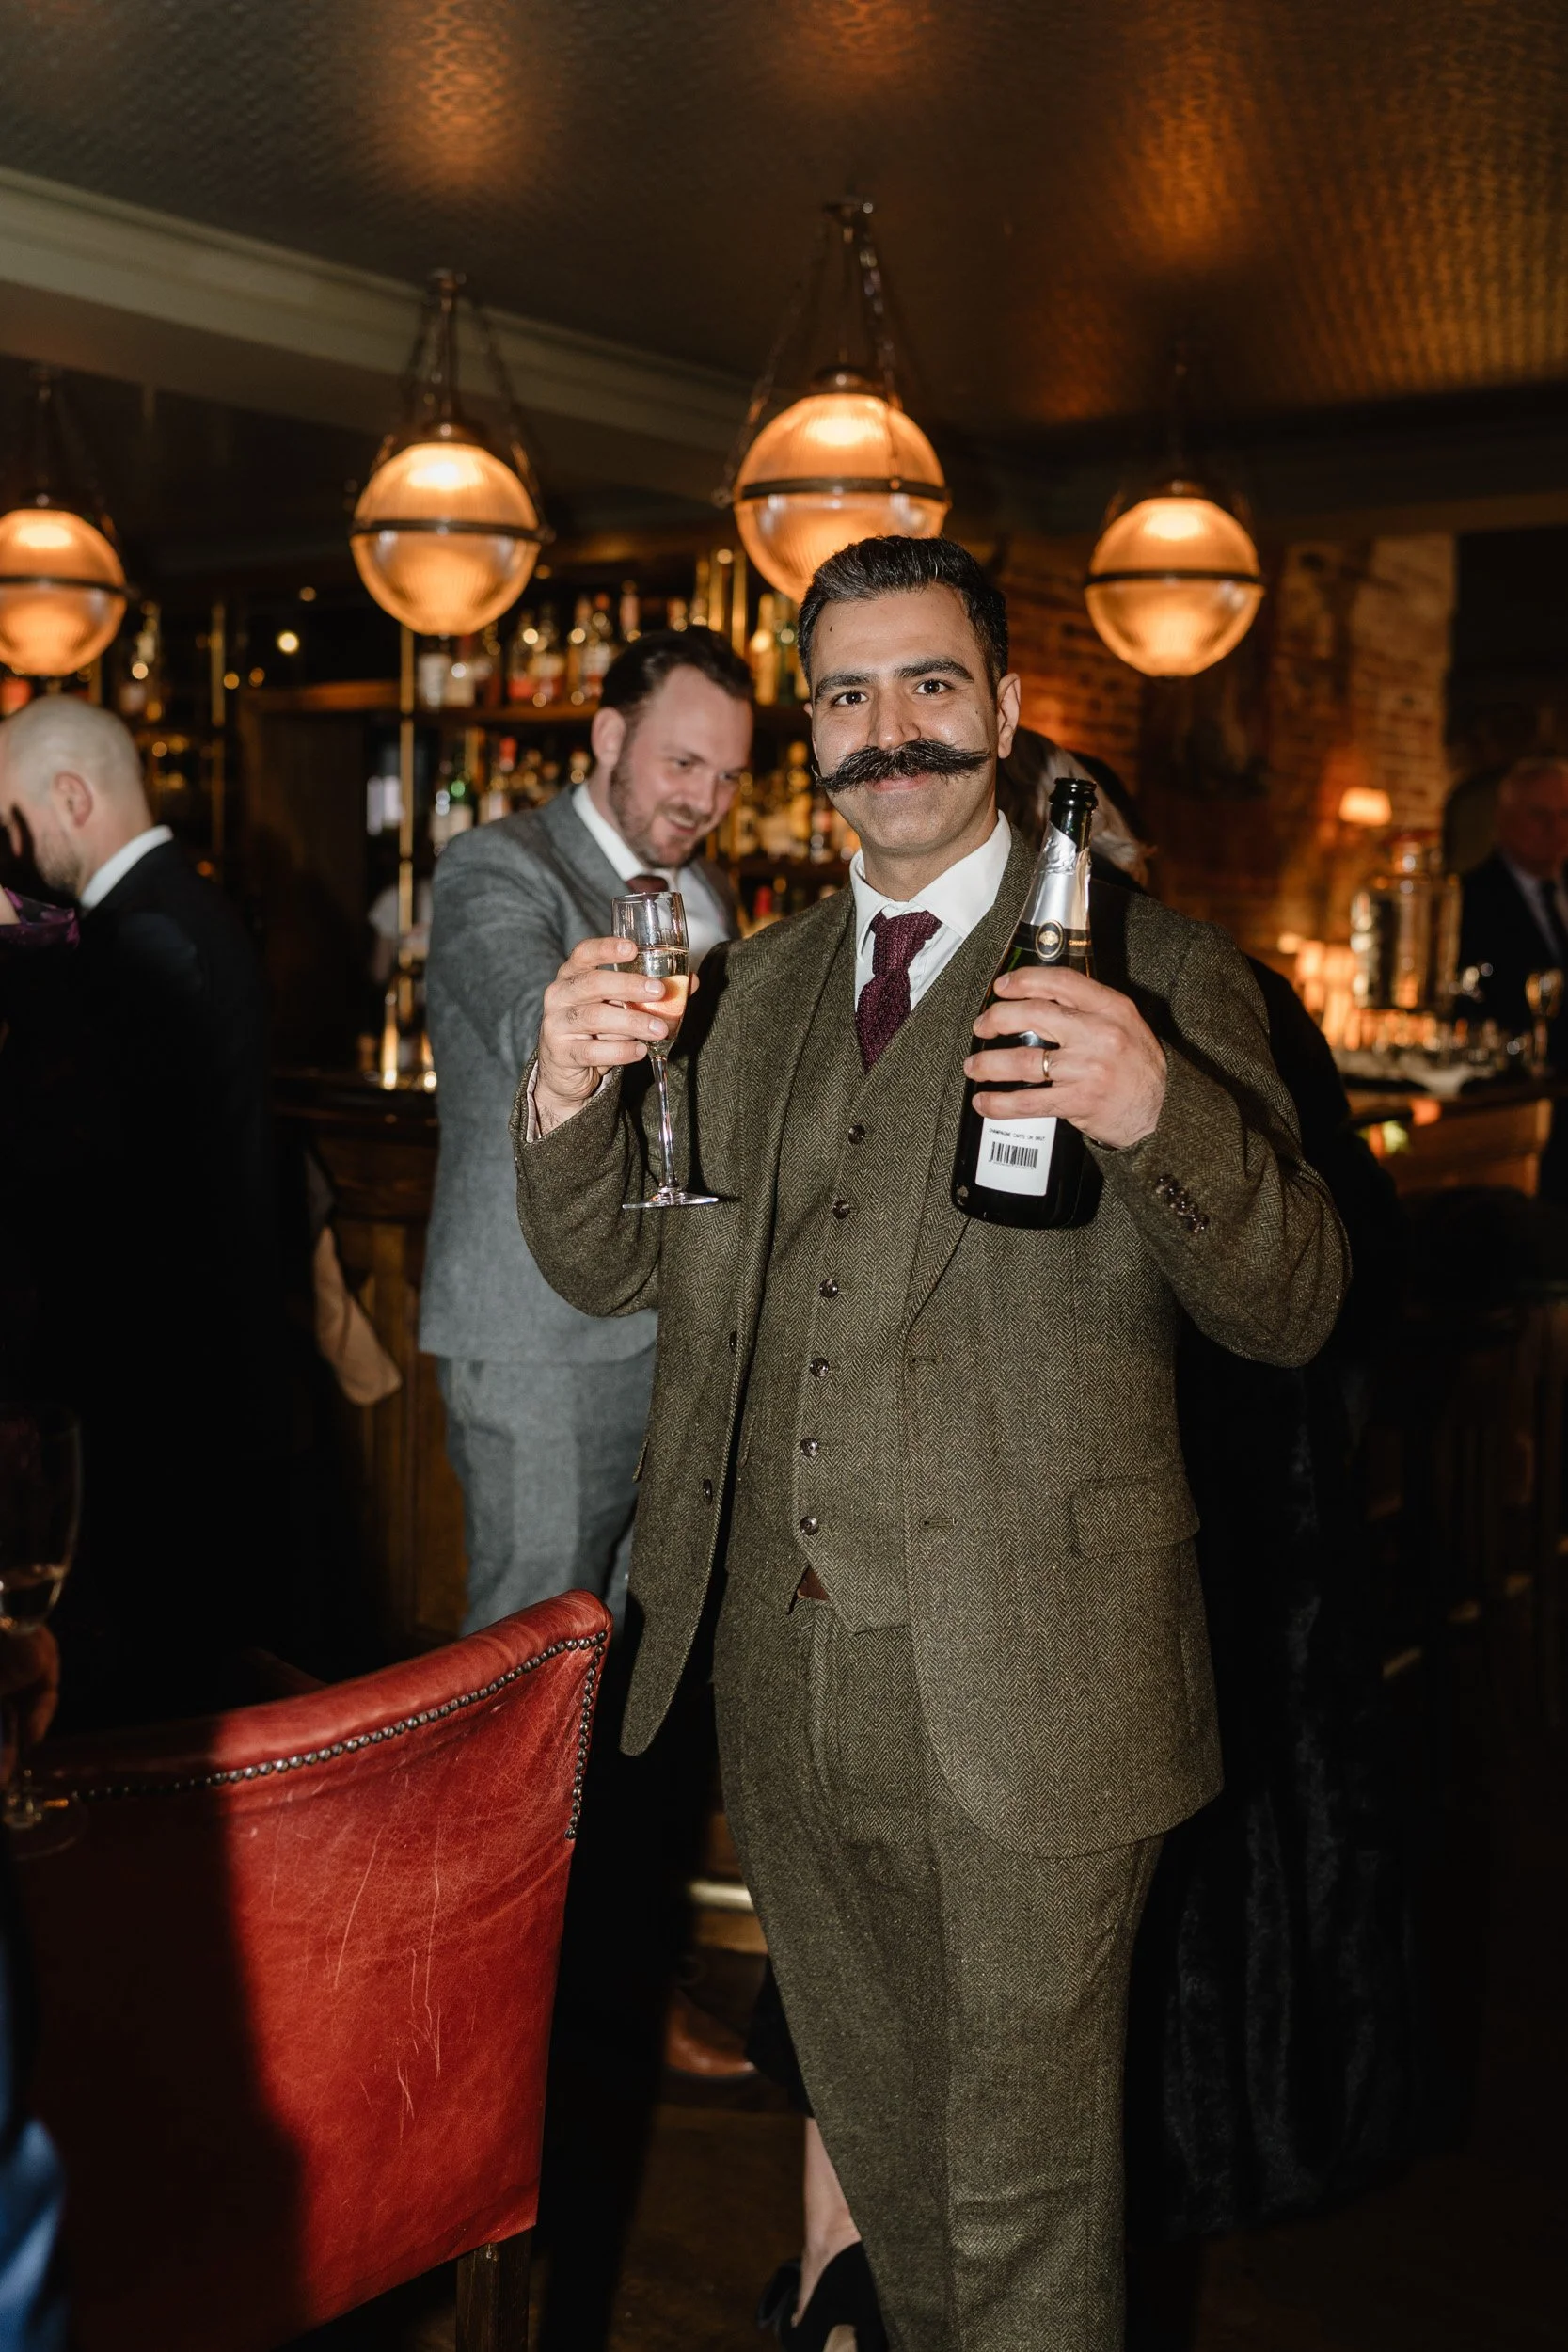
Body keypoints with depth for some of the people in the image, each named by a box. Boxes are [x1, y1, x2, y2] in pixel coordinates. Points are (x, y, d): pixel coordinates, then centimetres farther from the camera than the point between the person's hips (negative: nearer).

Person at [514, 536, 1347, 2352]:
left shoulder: (1154, 977, -5)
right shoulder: (752, 987, 10)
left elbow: (1289, 1312, -12)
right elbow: (609, 1267, 9)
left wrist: (1158, 1115, -32)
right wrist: (567, 1096, -13)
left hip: (1029, 1700, -5)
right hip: (788, 1684, 5)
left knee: (1025, 2190, 10)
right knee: (870, 2123, 24)